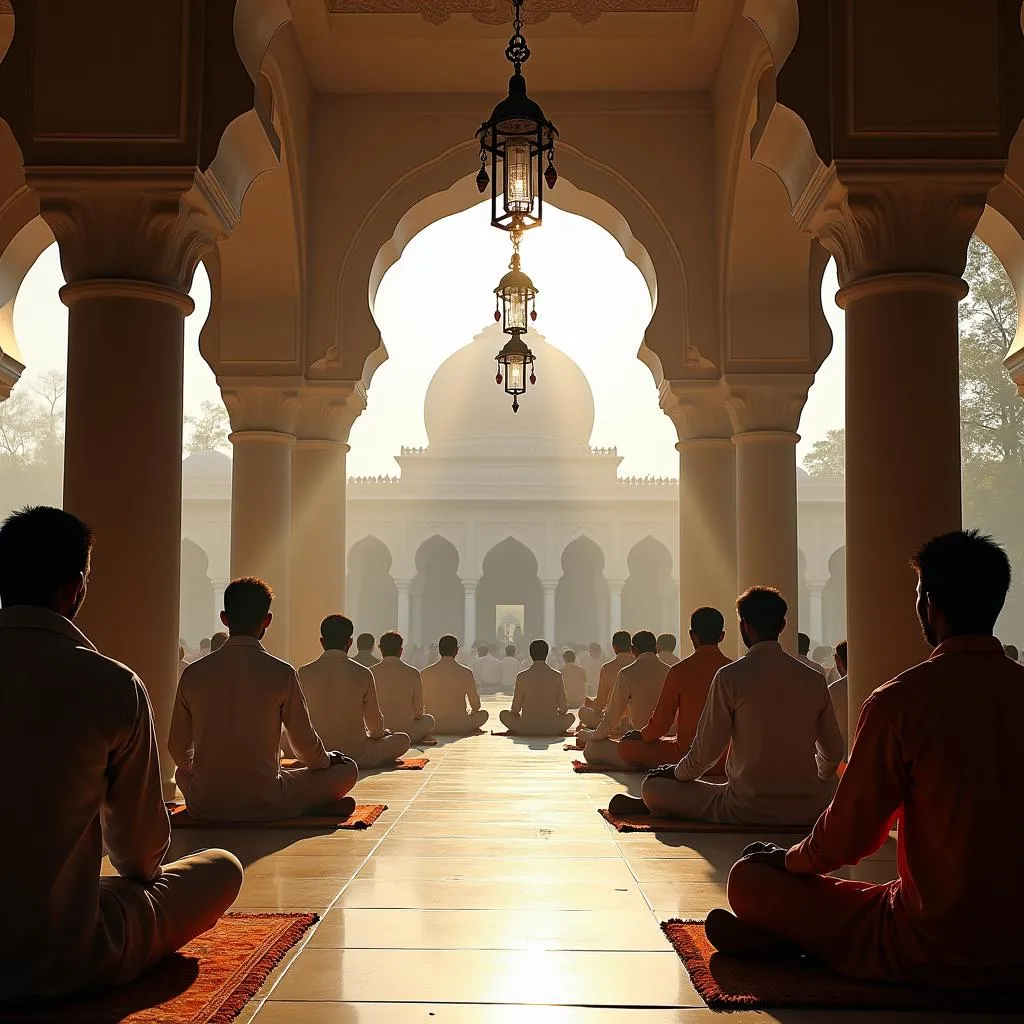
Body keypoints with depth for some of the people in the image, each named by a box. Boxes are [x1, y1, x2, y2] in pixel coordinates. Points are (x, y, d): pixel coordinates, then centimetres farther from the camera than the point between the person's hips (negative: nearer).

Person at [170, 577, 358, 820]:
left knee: (183, 772, 38)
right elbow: (306, 746, -1)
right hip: (265, 806, -3)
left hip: (204, 807, 3)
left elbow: (178, 750, 6)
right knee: (347, 769, 14)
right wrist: (327, 760, 22)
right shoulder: (281, 673, -10)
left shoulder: (194, 673, -3)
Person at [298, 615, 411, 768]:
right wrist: (378, 734, 26)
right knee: (403, 739, 22)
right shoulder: (363, 674, -11)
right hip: (357, 757, 0)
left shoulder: (304, 673, -7)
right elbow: (375, 721, 1)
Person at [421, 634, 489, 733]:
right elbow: (475, 706, 0)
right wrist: (471, 713, 24)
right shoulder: (466, 673, -7)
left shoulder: (426, 673, -4)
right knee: (484, 714, 25)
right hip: (459, 727, -1)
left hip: (433, 727, 1)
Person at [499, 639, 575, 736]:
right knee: (571, 716, 29)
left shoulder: (522, 676, -8)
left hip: (526, 730, -1)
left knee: (504, 714, 26)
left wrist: (512, 710, 21)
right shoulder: (556, 676, -5)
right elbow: (563, 708, -2)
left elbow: (516, 709, -3)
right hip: (552, 729, 1)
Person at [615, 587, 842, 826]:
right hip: (806, 810, 3)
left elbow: (706, 750, -8)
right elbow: (833, 753, 9)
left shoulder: (730, 676, -10)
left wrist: (676, 773, 14)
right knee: (833, 782, 38)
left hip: (747, 810, -3)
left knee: (652, 786, 10)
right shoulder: (814, 678, 1)